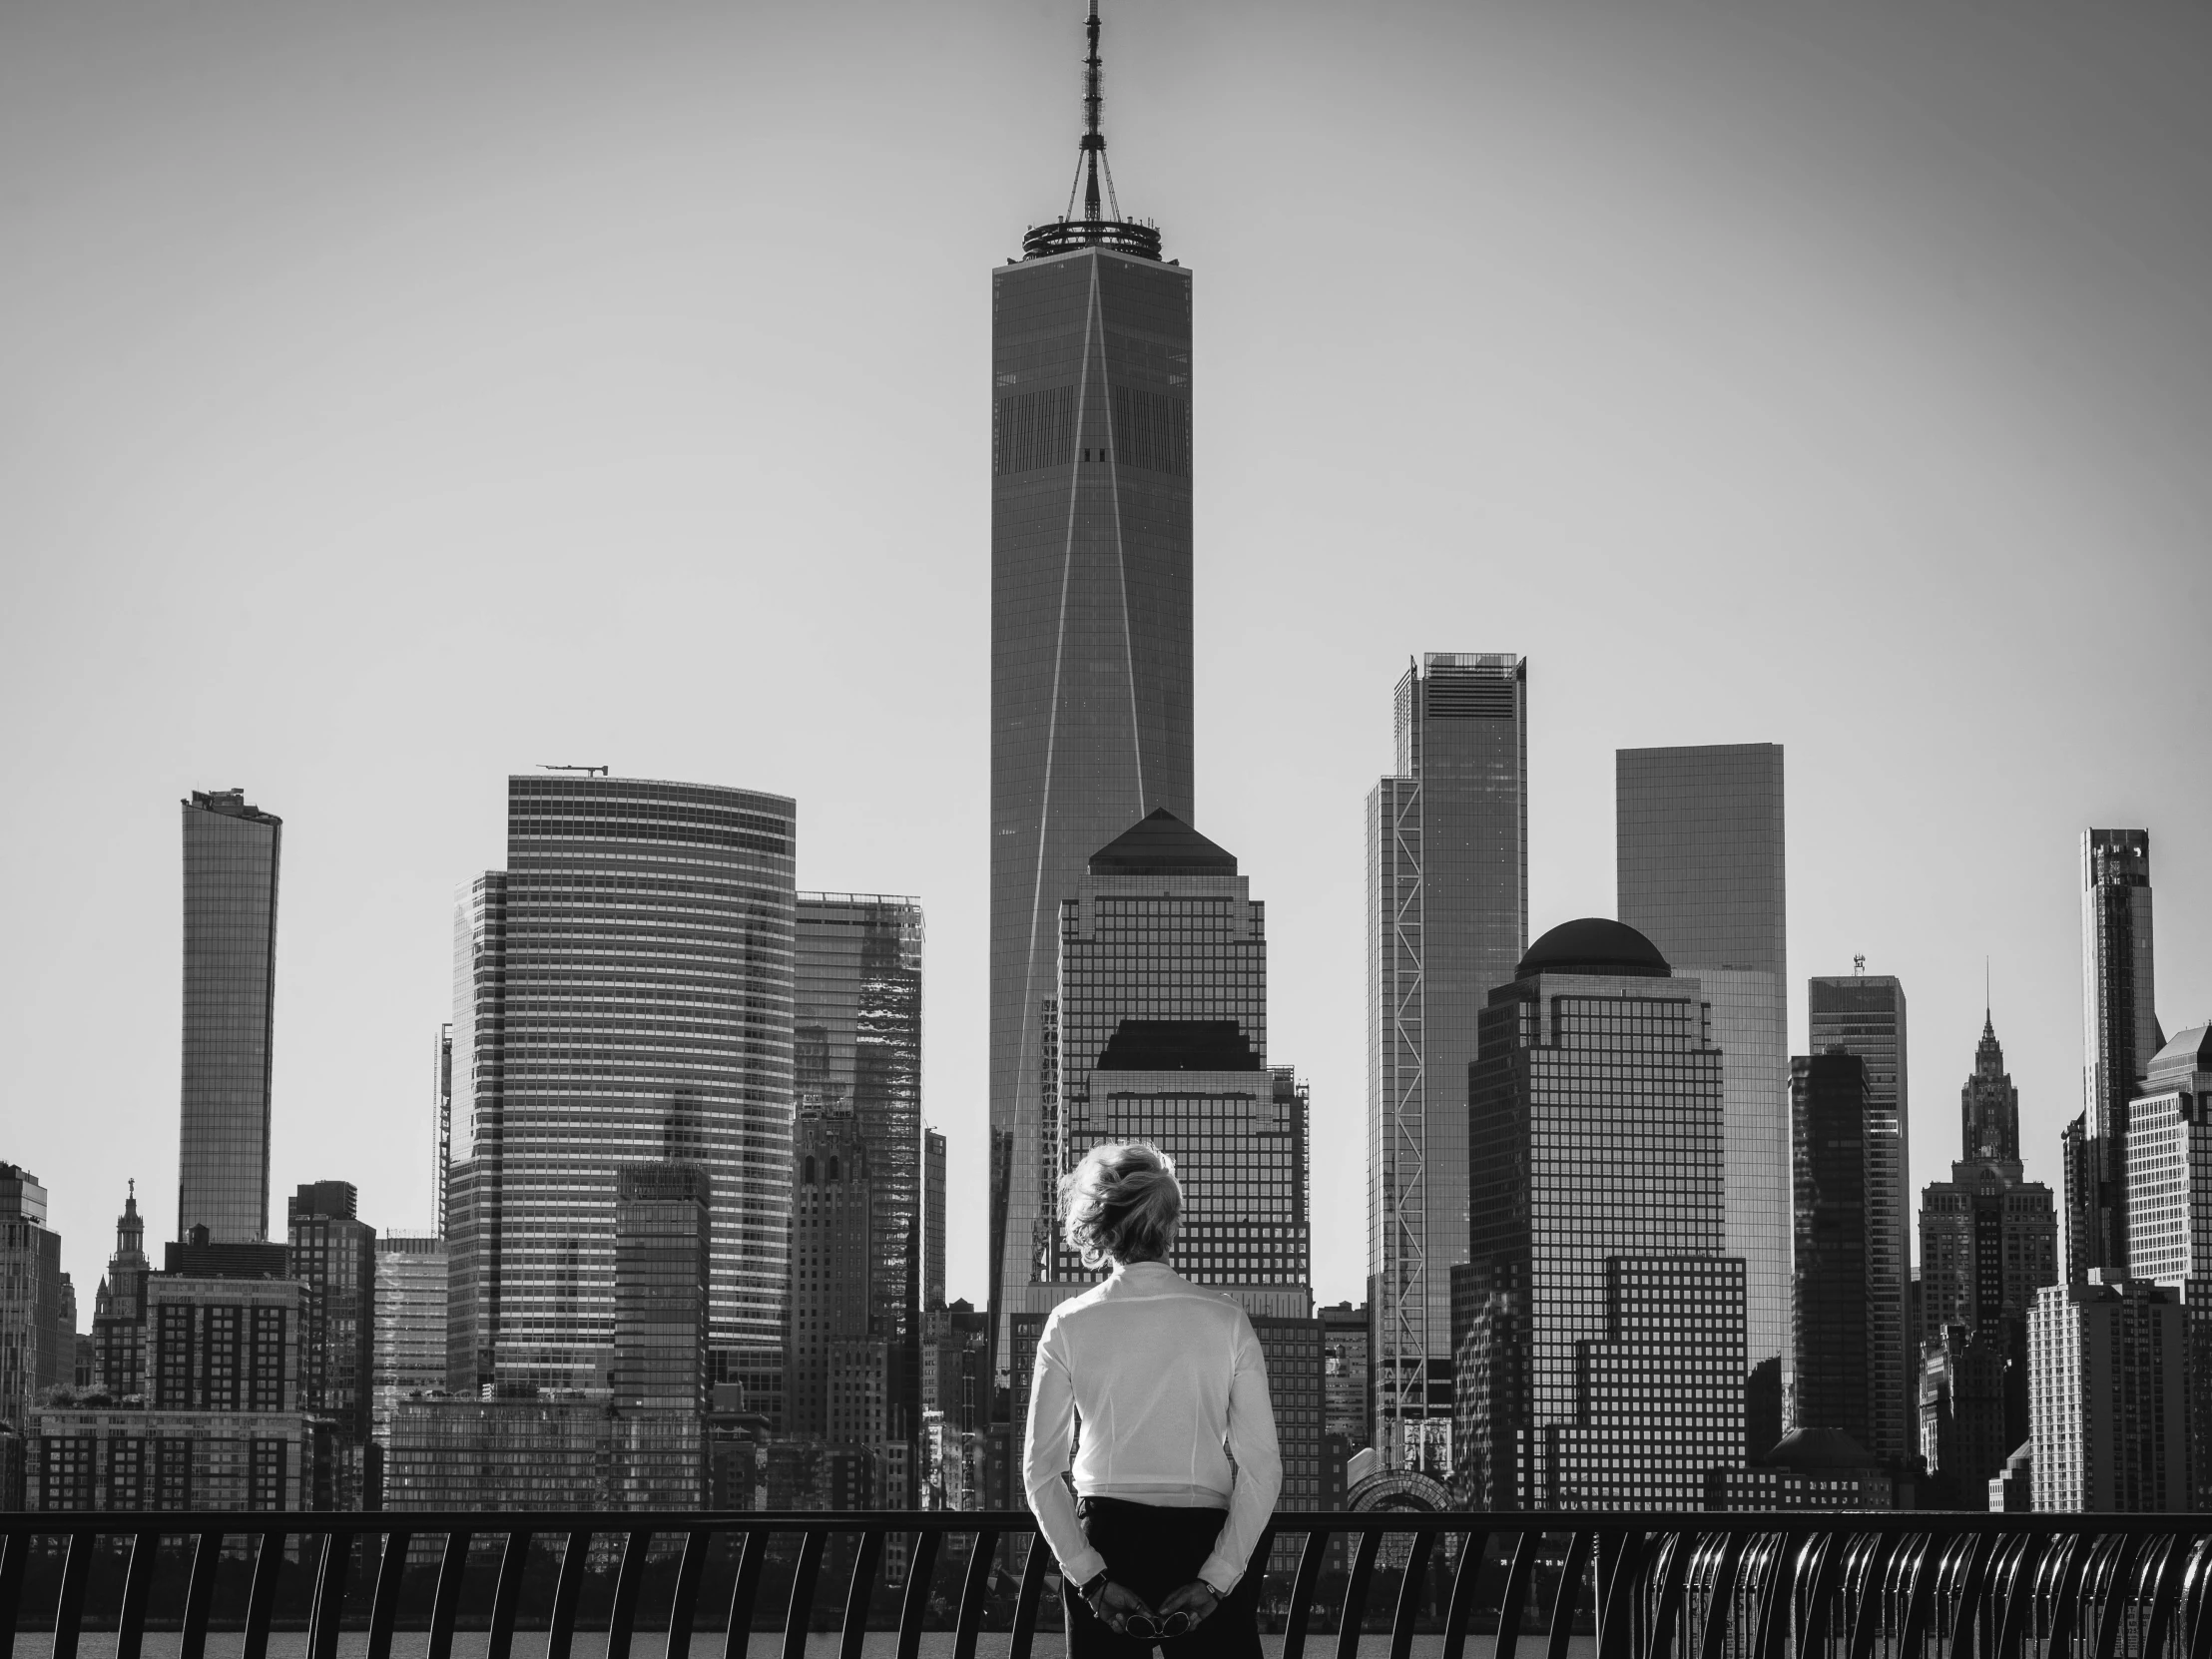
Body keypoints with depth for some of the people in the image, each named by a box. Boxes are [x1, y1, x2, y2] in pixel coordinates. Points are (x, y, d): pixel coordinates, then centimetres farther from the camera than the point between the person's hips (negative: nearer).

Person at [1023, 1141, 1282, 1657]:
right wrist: (1216, 1580, -6)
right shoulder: (1225, 1321, -2)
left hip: (1106, 1540, 1)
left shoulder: (1070, 1325, -1)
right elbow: (1262, 1466, -6)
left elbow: (1040, 1470, -3)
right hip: (1204, 1542, -1)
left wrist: (1091, 1576, -4)